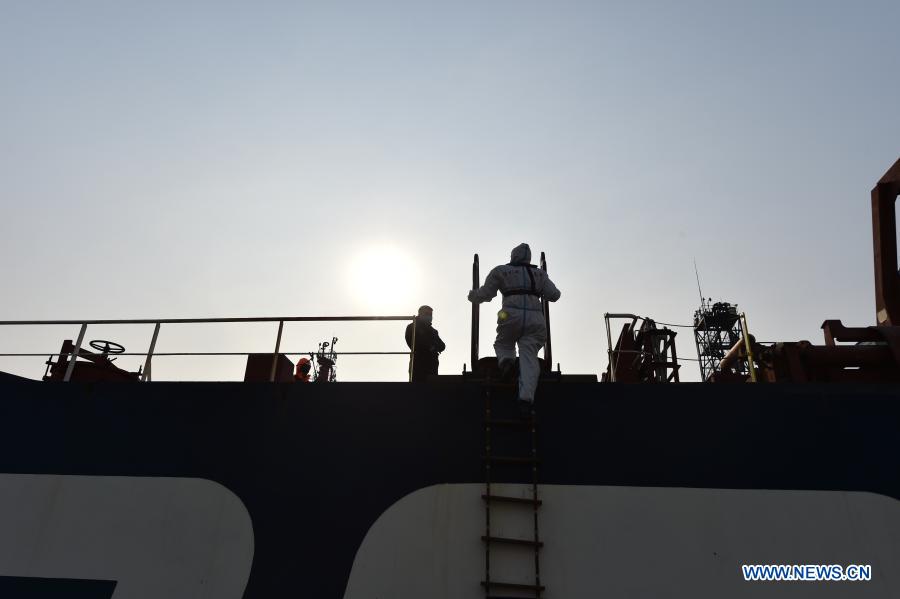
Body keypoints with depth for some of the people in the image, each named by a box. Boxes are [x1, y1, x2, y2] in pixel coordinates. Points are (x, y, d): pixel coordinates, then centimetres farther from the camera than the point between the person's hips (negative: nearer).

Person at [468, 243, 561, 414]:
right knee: (529, 356, -5)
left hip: (512, 315, -1)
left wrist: (472, 295, 33)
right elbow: (554, 295, 15)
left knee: (503, 344, 23)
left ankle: (506, 359, -12)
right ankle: (526, 396, -25)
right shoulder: (539, 273, 21)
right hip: (535, 317, 1)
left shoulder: (500, 271, 14)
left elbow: (485, 294, 13)